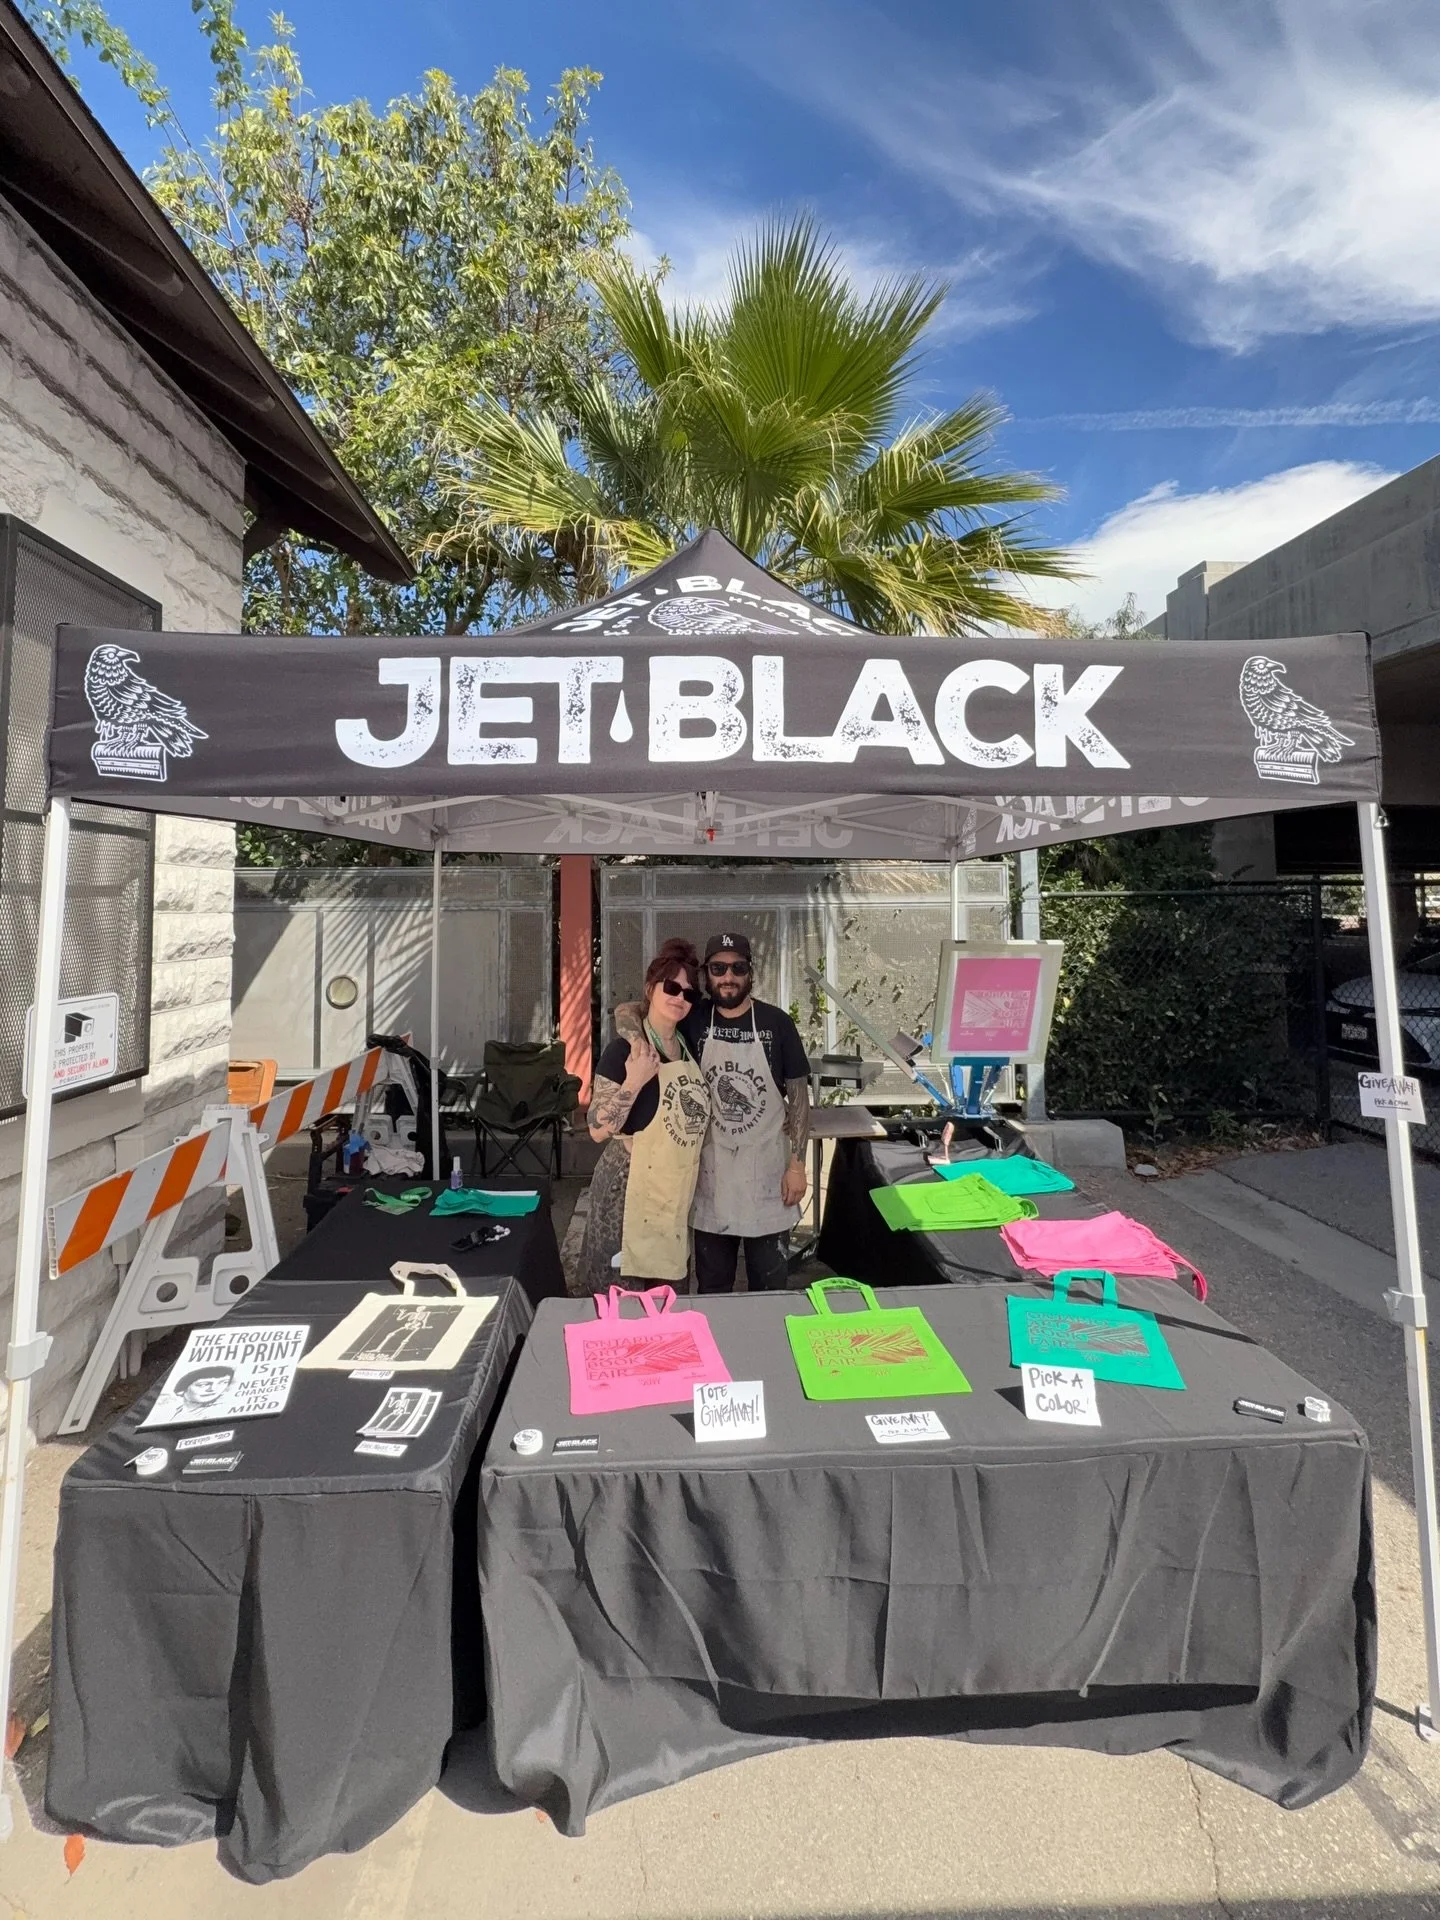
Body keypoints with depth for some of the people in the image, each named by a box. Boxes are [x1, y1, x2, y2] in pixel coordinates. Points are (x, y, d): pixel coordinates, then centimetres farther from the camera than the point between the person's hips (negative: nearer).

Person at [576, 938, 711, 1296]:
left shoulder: (688, 1046, 6)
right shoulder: (624, 1050, -15)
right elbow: (598, 1129, -18)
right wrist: (634, 1082, -28)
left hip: (677, 1189, 7)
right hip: (630, 1188, -6)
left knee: (664, 1293, 17)